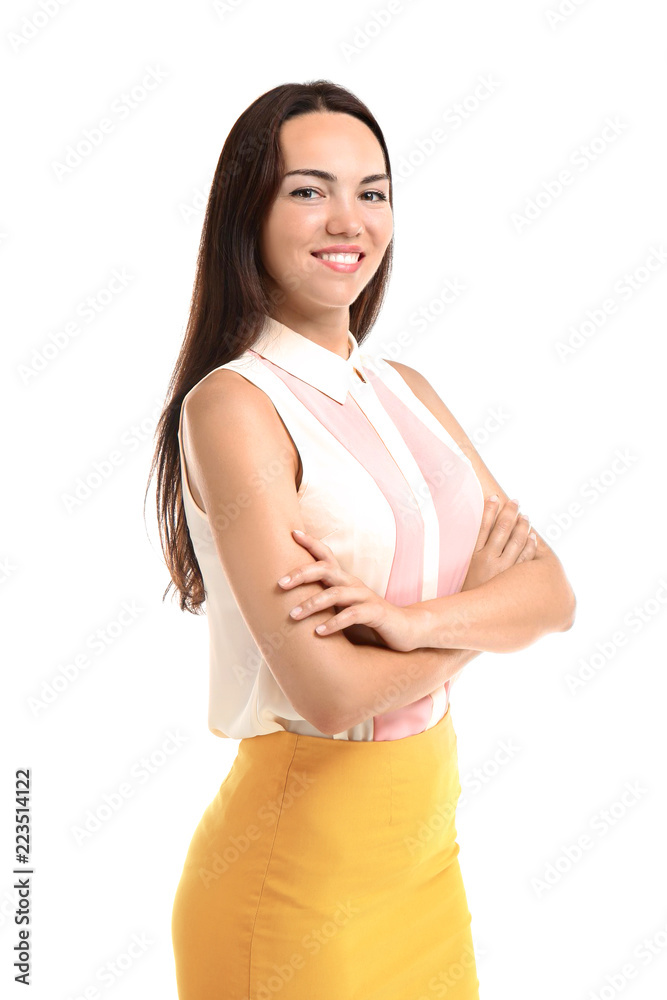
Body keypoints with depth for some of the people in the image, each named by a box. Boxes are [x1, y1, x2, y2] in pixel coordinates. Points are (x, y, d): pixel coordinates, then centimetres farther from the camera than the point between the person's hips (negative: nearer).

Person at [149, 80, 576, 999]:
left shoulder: (406, 390, 4)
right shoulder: (232, 404, -17)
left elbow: (554, 592, -4)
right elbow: (332, 689, -24)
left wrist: (415, 619, -23)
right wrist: (479, 601, -8)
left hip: (429, 829, 7)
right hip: (304, 853, -6)